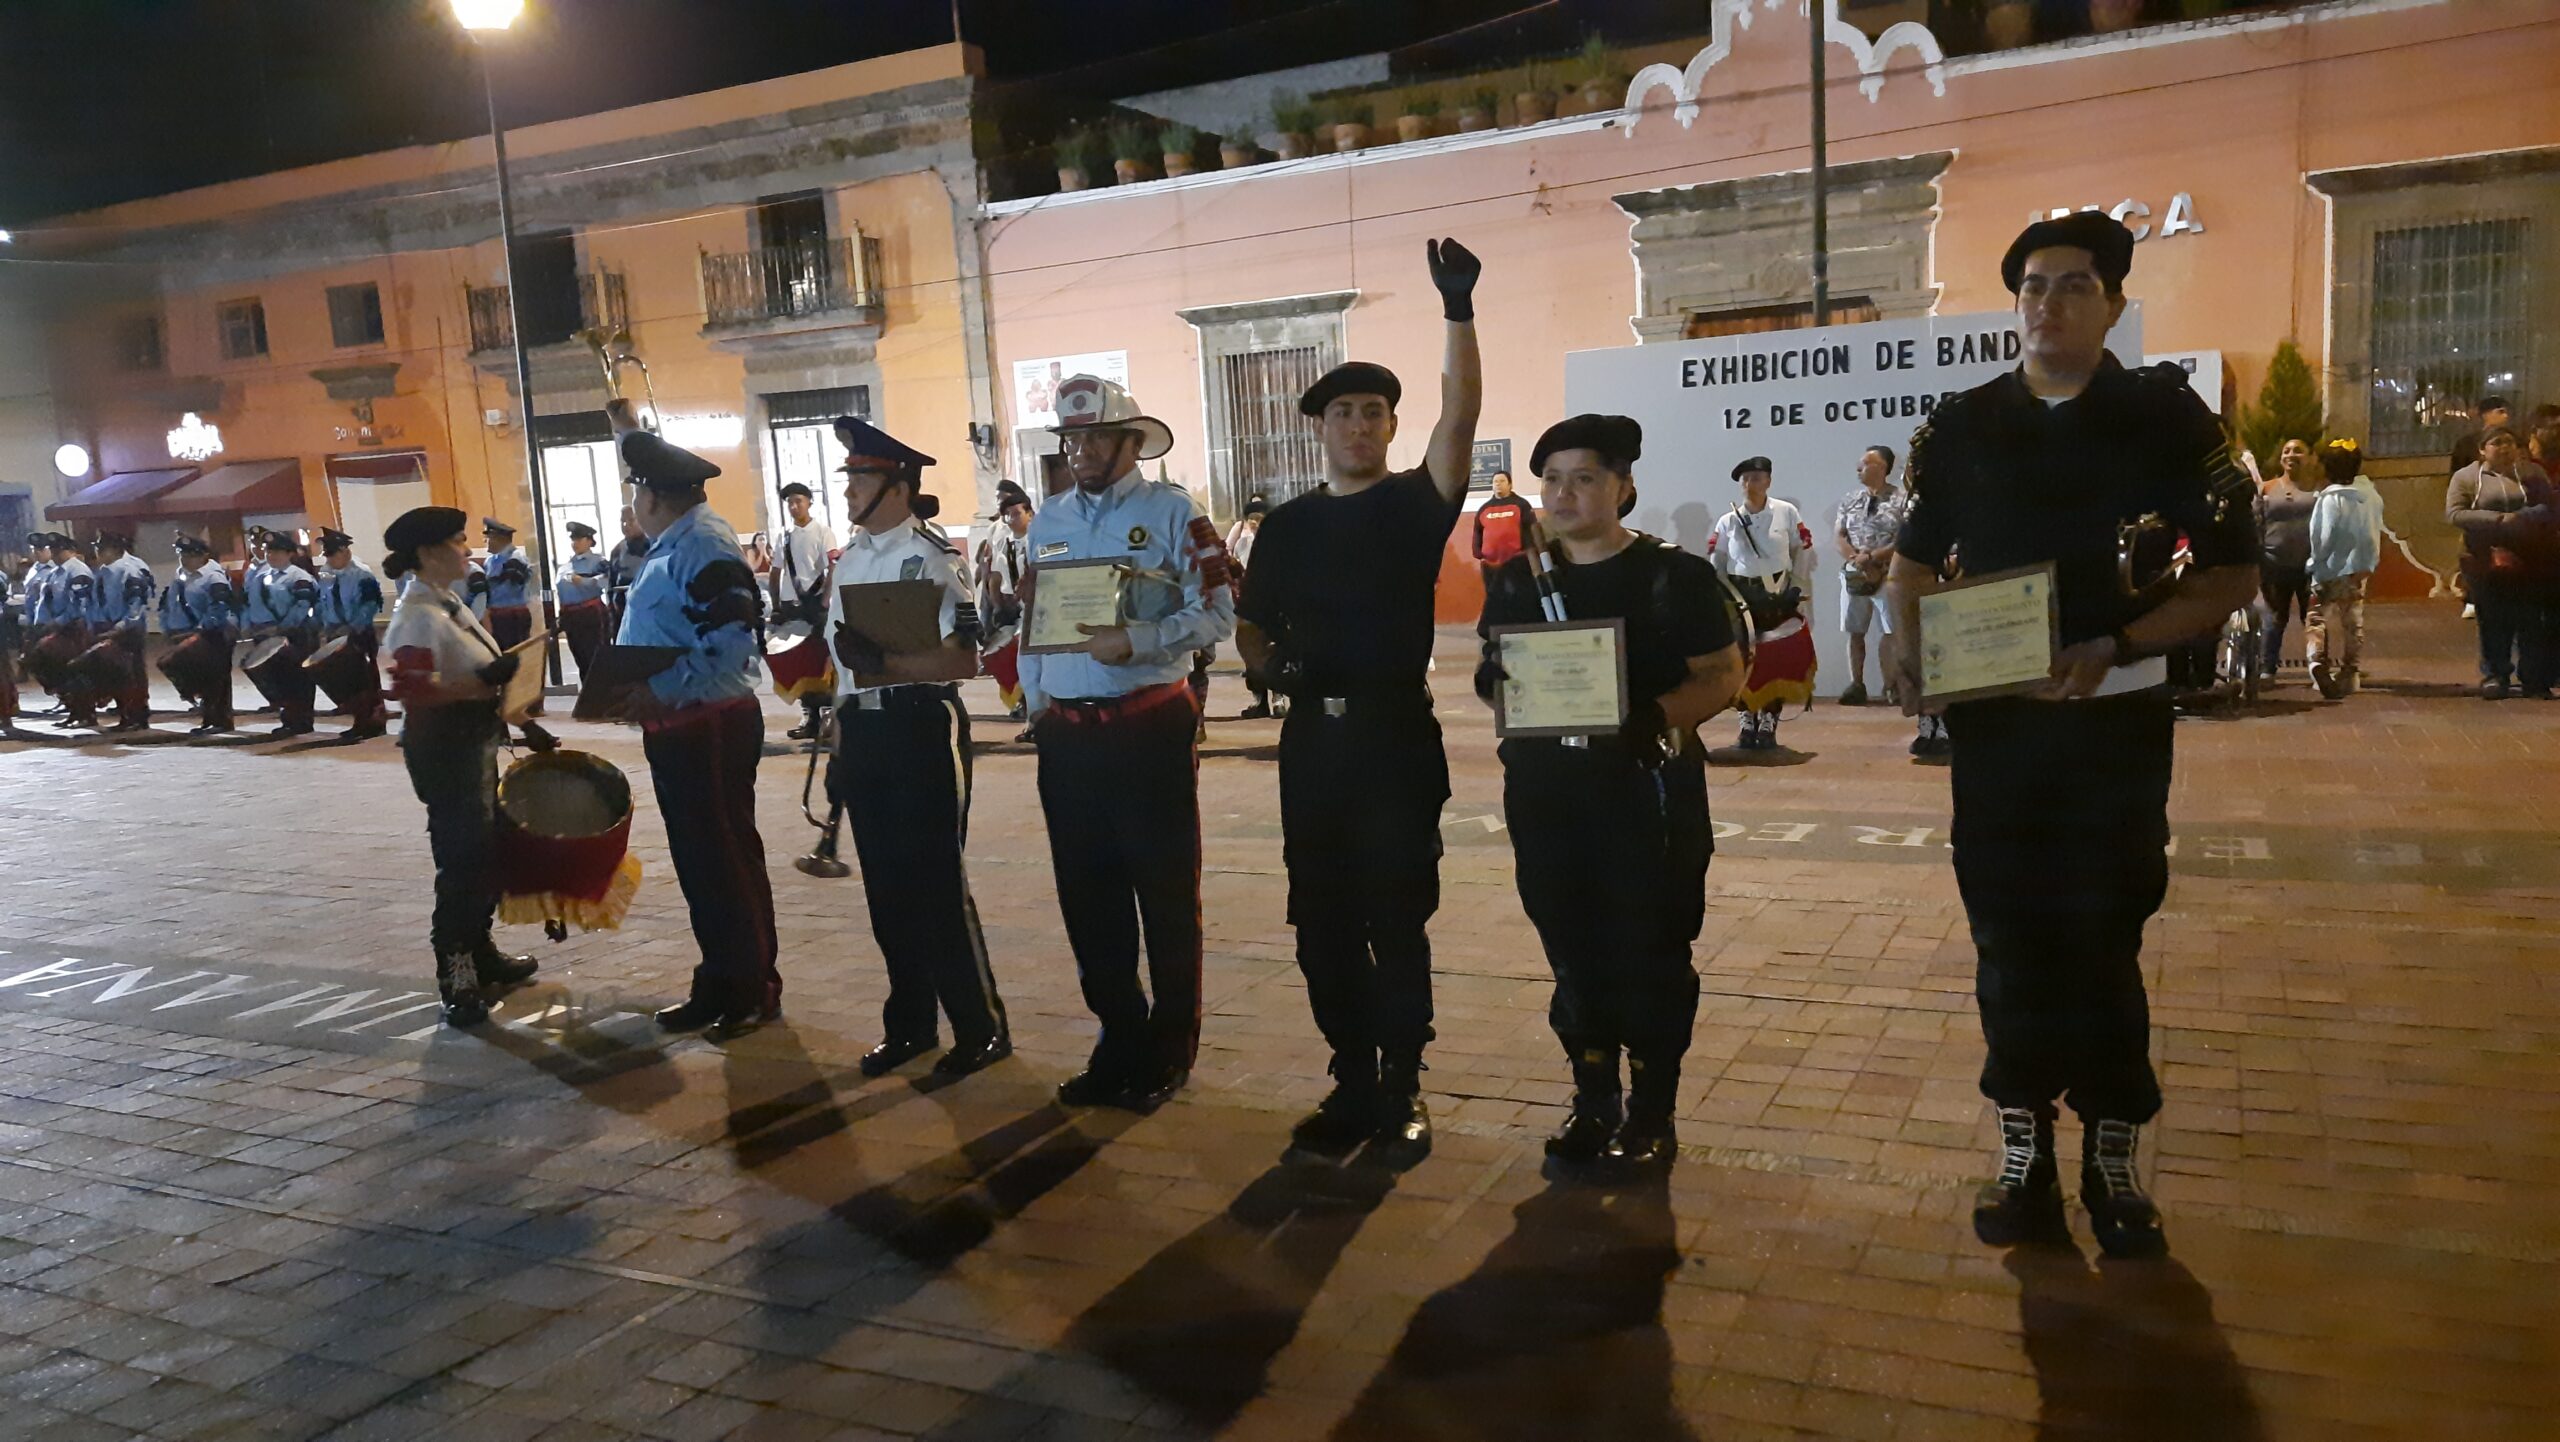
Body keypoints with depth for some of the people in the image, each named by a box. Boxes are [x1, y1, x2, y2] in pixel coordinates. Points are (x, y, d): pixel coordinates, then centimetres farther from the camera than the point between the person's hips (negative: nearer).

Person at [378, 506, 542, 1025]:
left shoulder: (450, 604, 12)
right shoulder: (418, 614, -18)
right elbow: (412, 690, -27)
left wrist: (523, 724, 18)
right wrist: (486, 678, -29)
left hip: (475, 743, 10)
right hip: (442, 748, -10)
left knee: (487, 851, 19)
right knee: (463, 860, -6)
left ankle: (480, 953, 34)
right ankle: (457, 981, 3)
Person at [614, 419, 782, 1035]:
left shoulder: (705, 545, -17)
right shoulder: (672, 544, 14)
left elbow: (730, 643, -26)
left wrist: (659, 692, -27)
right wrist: (630, 691, 11)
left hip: (711, 729, -10)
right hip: (674, 728, 10)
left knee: (728, 861, 0)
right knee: (696, 859, 16)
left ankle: (753, 991, 12)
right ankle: (718, 984, 27)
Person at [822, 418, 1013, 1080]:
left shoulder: (932, 558, -12)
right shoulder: (850, 558, 13)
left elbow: (963, 660, -19)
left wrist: (884, 663, -25)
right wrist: (841, 746, 19)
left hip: (921, 729, -8)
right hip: (863, 730, 8)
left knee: (936, 887, -2)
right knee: (887, 887, 14)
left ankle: (981, 1029, 11)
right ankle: (910, 1024, 27)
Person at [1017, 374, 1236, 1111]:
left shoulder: (1172, 511, -4)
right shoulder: (1047, 522, 13)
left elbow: (1216, 613, -11)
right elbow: (1032, 619, 17)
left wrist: (1137, 641, -22)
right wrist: (1035, 702, 10)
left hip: (1150, 726, -5)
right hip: (1067, 733, 5)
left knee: (1165, 893, 4)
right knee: (1087, 893, 12)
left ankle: (1168, 1050, 18)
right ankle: (1120, 1037, 27)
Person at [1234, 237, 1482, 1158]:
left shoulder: (1416, 502, -1)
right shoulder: (1286, 525, 10)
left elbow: (1462, 415, -17)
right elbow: (1252, 627, 14)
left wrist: (1458, 310, -27)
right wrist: (1269, 665, -8)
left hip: (1397, 733, -4)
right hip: (1313, 737, 4)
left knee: (1397, 919, 3)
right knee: (1323, 922, 8)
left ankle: (1402, 1089, 16)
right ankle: (1353, 1082, 22)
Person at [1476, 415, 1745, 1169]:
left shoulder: (1675, 575, -4)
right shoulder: (1517, 579, 9)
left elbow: (1723, 674, -7)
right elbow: (1493, 673, 15)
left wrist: (1657, 716, -25)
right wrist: (1495, 681, -9)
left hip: (1647, 786, -4)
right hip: (1545, 788, 4)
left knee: (1649, 953, 3)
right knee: (1573, 950, 10)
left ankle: (1650, 1113, 17)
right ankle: (1593, 1101, 25)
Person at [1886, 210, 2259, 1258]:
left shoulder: (2167, 419, -3)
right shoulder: (1961, 426, 3)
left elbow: (2233, 577, -3)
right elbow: (1915, 559, 14)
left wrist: (2113, 648, -18)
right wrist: (1913, 650, -6)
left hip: (2115, 719, -2)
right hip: (1992, 719, 2)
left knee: (2103, 940, 3)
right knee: (2010, 937, 7)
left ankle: (2112, 1161, 20)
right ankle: (2025, 1152, 21)